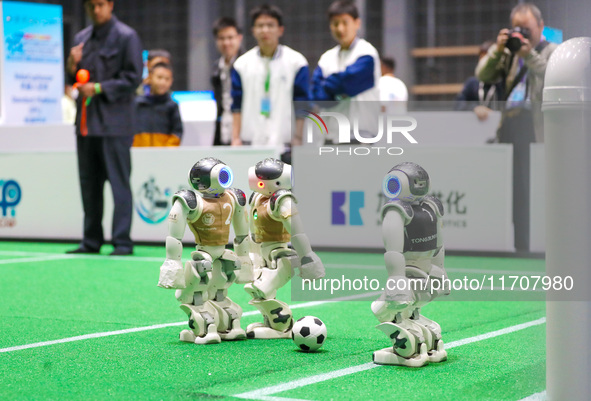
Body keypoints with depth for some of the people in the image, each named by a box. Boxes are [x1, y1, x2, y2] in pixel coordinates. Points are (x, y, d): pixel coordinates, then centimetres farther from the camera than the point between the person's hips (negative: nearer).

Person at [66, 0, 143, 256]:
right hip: (86, 121, 7)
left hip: (114, 122, -7)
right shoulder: (81, 38, 16)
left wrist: (99, 88, -16)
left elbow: (133, 78, -8)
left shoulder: (126, 37, -4)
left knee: (119, 184, -6)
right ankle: (91, 241, 18)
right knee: (89, 184, 10)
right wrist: (72, 66, -2)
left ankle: (122, 241, -3)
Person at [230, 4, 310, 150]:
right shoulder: (242, 64, 9)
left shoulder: (296, 62, 2)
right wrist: (236, 138, 3)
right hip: (250, 142, 2)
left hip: (284, 143, -2)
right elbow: (237, 106, 10)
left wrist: (298, 138, -4)